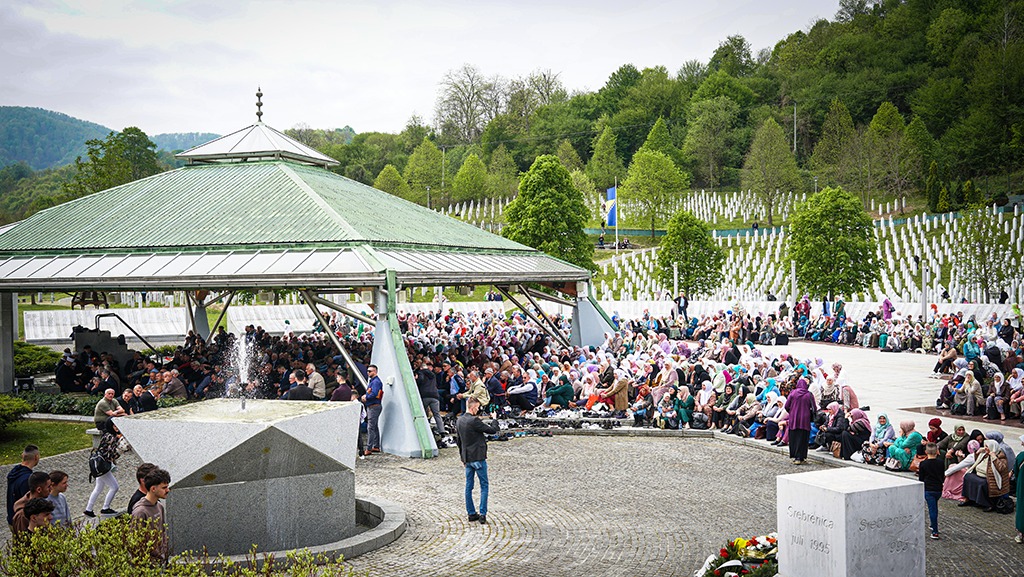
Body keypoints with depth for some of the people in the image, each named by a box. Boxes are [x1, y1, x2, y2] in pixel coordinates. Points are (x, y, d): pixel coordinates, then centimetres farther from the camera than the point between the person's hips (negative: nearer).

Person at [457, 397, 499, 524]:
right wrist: (494, 419, 4)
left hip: (467, 458, 7)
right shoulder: (474, 421, -20)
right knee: (484, 485, 3)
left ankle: (471, 514, 17)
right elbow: (493, 430, -16)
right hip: (478, 457, -7)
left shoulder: (459, 421, 6)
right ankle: (482, 514, -1)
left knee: (469, 486, 12)